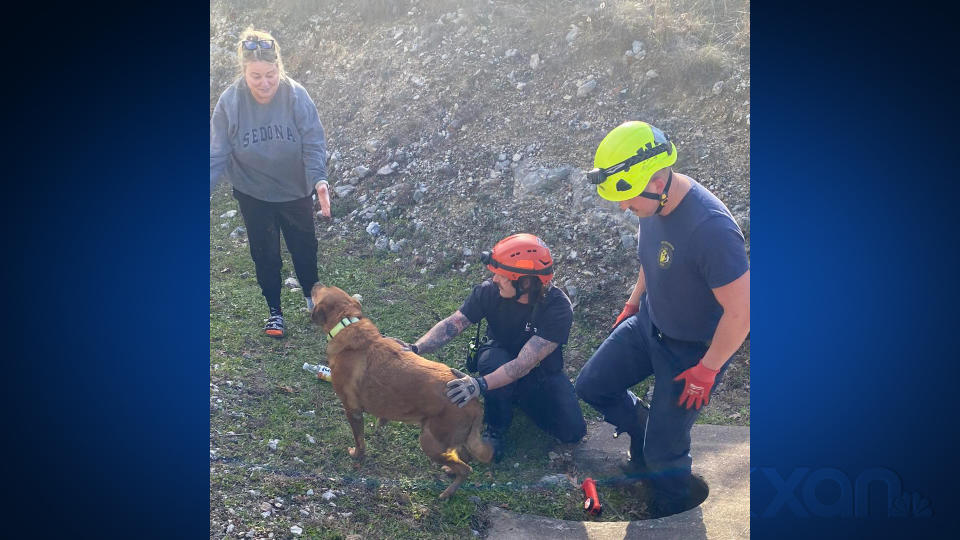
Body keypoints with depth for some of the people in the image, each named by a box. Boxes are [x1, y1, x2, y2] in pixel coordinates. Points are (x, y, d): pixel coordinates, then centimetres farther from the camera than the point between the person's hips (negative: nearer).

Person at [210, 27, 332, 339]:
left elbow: (313, 145, -21)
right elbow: (218, 154, -15)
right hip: (253, 193, 0)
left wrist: (319, 180, -37)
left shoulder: (296, 96, -23)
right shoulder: (230, 102, -20)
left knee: (304, 246, 17)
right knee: (264, 253, 13)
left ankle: (311, 295, 44)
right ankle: (274, 310, 34)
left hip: (296, 190, 0)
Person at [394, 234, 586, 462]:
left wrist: (480, 385, -53)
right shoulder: (490, 291, -23)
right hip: (501, 356, 1)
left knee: (573, 431, -15)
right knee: (493, 358, -36)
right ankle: (495, 429, -10)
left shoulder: (558, 308, -33)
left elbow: (524, 364, -40)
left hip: (542, 371, 0)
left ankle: (519, 398, 13)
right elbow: (452, 324, -25)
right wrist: (416, 348, -42)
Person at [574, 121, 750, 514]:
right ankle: (647, 429, 38)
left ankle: (676, 520, 34)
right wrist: (634, 302, 18)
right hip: (649, 324, 7)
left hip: (693, 348, -7)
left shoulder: (709, 228, -37)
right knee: (591, 385, 13)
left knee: (663, 451, 4)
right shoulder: (654, 201, -11)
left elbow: (741, 311, -29)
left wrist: (707, 370, -19)